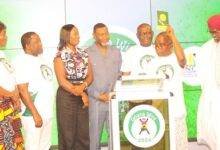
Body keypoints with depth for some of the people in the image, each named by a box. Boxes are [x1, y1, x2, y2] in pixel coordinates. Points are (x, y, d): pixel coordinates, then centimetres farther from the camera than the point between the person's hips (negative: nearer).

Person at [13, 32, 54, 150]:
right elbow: (23, 90, -18)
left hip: (47, 111, 8)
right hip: (33, 113, -7)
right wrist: (35, 114, -19)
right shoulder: (21, 61, -13)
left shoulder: (41, 58, 9)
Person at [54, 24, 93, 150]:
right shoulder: (60, 56, -6)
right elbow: (62, 81, -13)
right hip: (66, 96, -4)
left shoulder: (84, 54, 9)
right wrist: (81, 94, -13)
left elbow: (90, 76, 5)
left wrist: (83, 86, -16)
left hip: (83, 95, 5)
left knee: (83, 132, 8)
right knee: (68, 133, 3)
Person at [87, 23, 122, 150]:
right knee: (95, 133, 5)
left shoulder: (116, 52, 9)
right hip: (96, 101, -3)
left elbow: (119, 75, 13)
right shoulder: (87, 53, -4)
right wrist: (97, 95, -12)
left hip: (114, 100, 3)